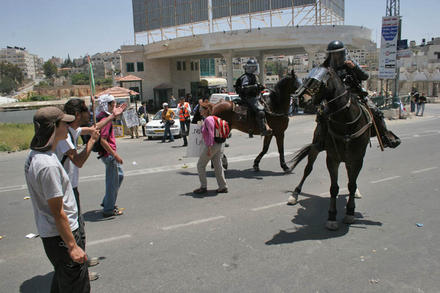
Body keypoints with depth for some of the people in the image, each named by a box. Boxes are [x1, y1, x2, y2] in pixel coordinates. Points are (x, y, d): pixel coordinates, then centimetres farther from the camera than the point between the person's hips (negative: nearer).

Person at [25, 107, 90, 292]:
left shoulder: (34, 155, 3)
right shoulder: (48, 165, -28)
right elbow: (58, 213, -24)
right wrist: (72, 246, -18)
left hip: (48, 233, 10)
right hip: (60, 236, -10)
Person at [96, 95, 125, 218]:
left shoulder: (103, 117, 12)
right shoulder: (105, 119, -20)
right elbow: (103, 140, -26)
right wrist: (115, 155, -23)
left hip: (109, 154, 11)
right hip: (108, 154, -11)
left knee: (119, 175, 23)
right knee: (113, 182, -1)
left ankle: (107, 202, 31)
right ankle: (109, 210, 11)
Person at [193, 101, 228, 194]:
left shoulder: (208, 119, -15)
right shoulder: (211, 118, 13)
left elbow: (211, 134, -22)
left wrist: (209, 147, -24)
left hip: (211, 145, -9)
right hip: (219, 145, 9)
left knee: (200, 165, 4)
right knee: (218, 166, 12)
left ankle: (203, 187, 10)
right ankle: (223, 187, 15)